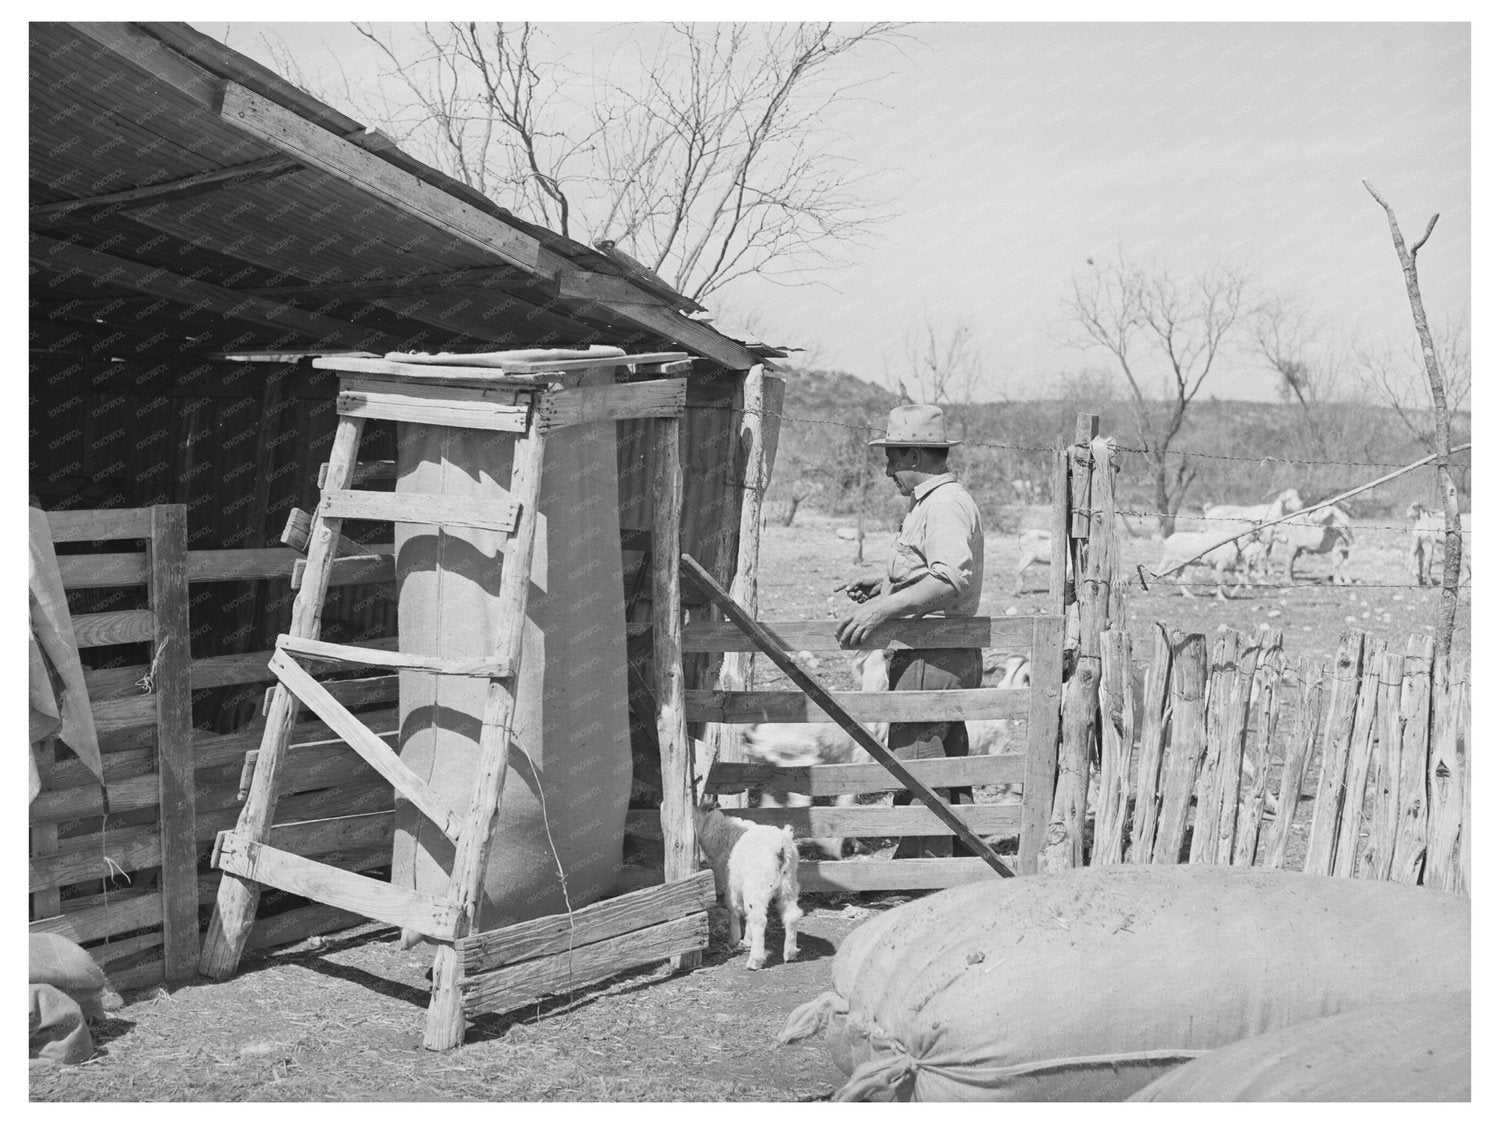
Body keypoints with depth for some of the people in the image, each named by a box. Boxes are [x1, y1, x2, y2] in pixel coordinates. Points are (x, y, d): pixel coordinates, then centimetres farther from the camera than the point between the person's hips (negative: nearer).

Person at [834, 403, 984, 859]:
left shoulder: (943, 505, -16)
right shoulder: (934, 501, 18)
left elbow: (953, 579, -30)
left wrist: (883, 607, -33)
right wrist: (885, 579, 24)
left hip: (931, 660, -11)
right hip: (954, 657, 11)